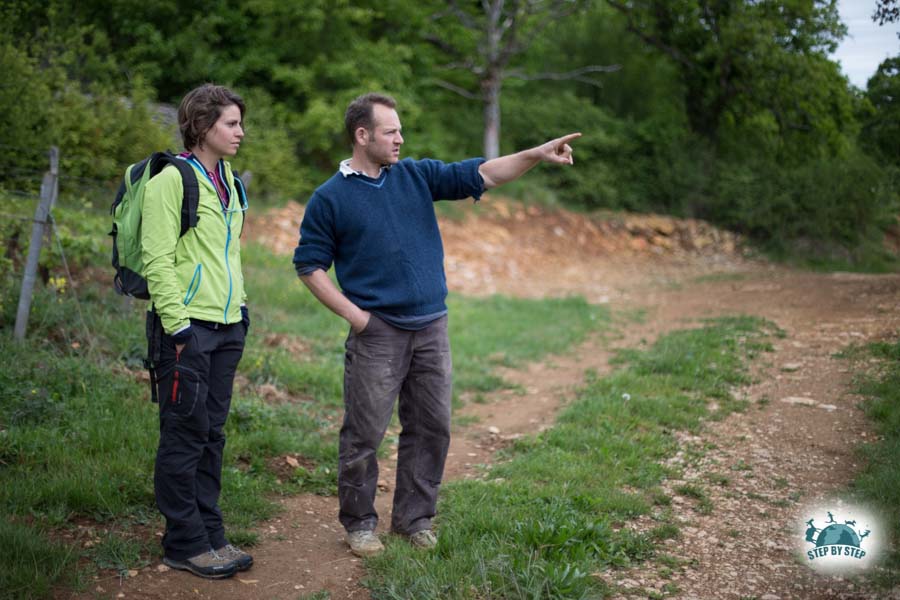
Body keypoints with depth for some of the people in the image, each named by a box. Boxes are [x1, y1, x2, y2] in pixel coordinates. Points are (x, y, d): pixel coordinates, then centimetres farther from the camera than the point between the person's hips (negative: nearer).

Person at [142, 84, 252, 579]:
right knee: (185, 436, 1)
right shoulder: (171, 180, -10)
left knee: (211, 435, 13)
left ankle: (209, 534, 23)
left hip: (226, 326, 8)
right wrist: (177, 324, -17)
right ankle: (184, 543, 12)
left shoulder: (226, 179, 15)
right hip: (189, 328, -8)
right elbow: (157, 259, -14)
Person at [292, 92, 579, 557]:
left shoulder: (417, 175, 9)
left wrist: (538, 154, -7)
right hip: (377, 332, -4)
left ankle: (414, 518, 23)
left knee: (432, 428, 8)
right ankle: (359, 523, 19)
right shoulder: (330, 198, -2)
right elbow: (310, 265, 0)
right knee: (364, 432, 2)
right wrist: (353, 313, -9)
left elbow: (480, 174, 4)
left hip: (431, 327, 4)